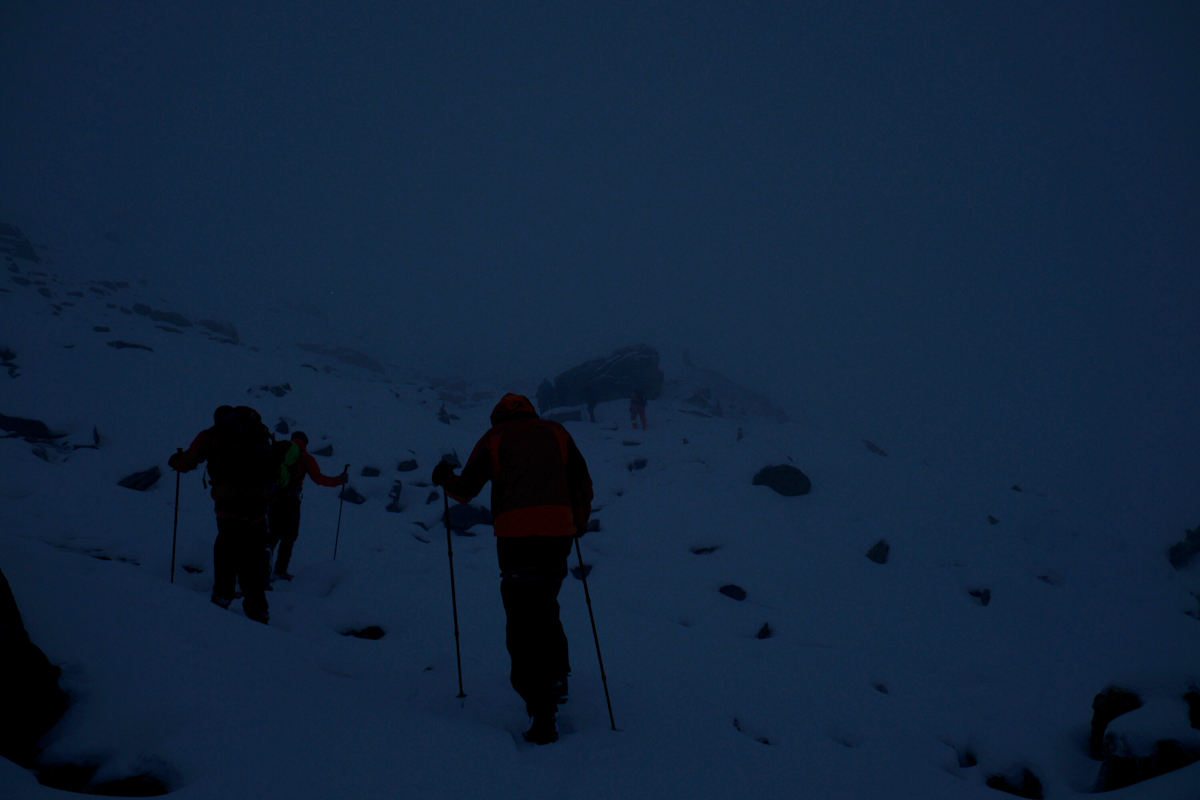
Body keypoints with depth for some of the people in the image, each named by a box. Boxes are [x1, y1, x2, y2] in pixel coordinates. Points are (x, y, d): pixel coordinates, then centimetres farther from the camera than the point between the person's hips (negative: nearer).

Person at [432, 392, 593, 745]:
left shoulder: (493, 439, 11)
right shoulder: (557, 433, 17)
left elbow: (465, 490, 11)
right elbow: (583, 486, 15)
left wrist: (444, 479, 33)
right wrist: (579, 523, 31)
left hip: (516, 536, -3)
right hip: (558, 532, 3)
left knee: (523, 623, -2)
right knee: (546, 608, 26)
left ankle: (542, 712, -8)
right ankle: (557, 675, 27)